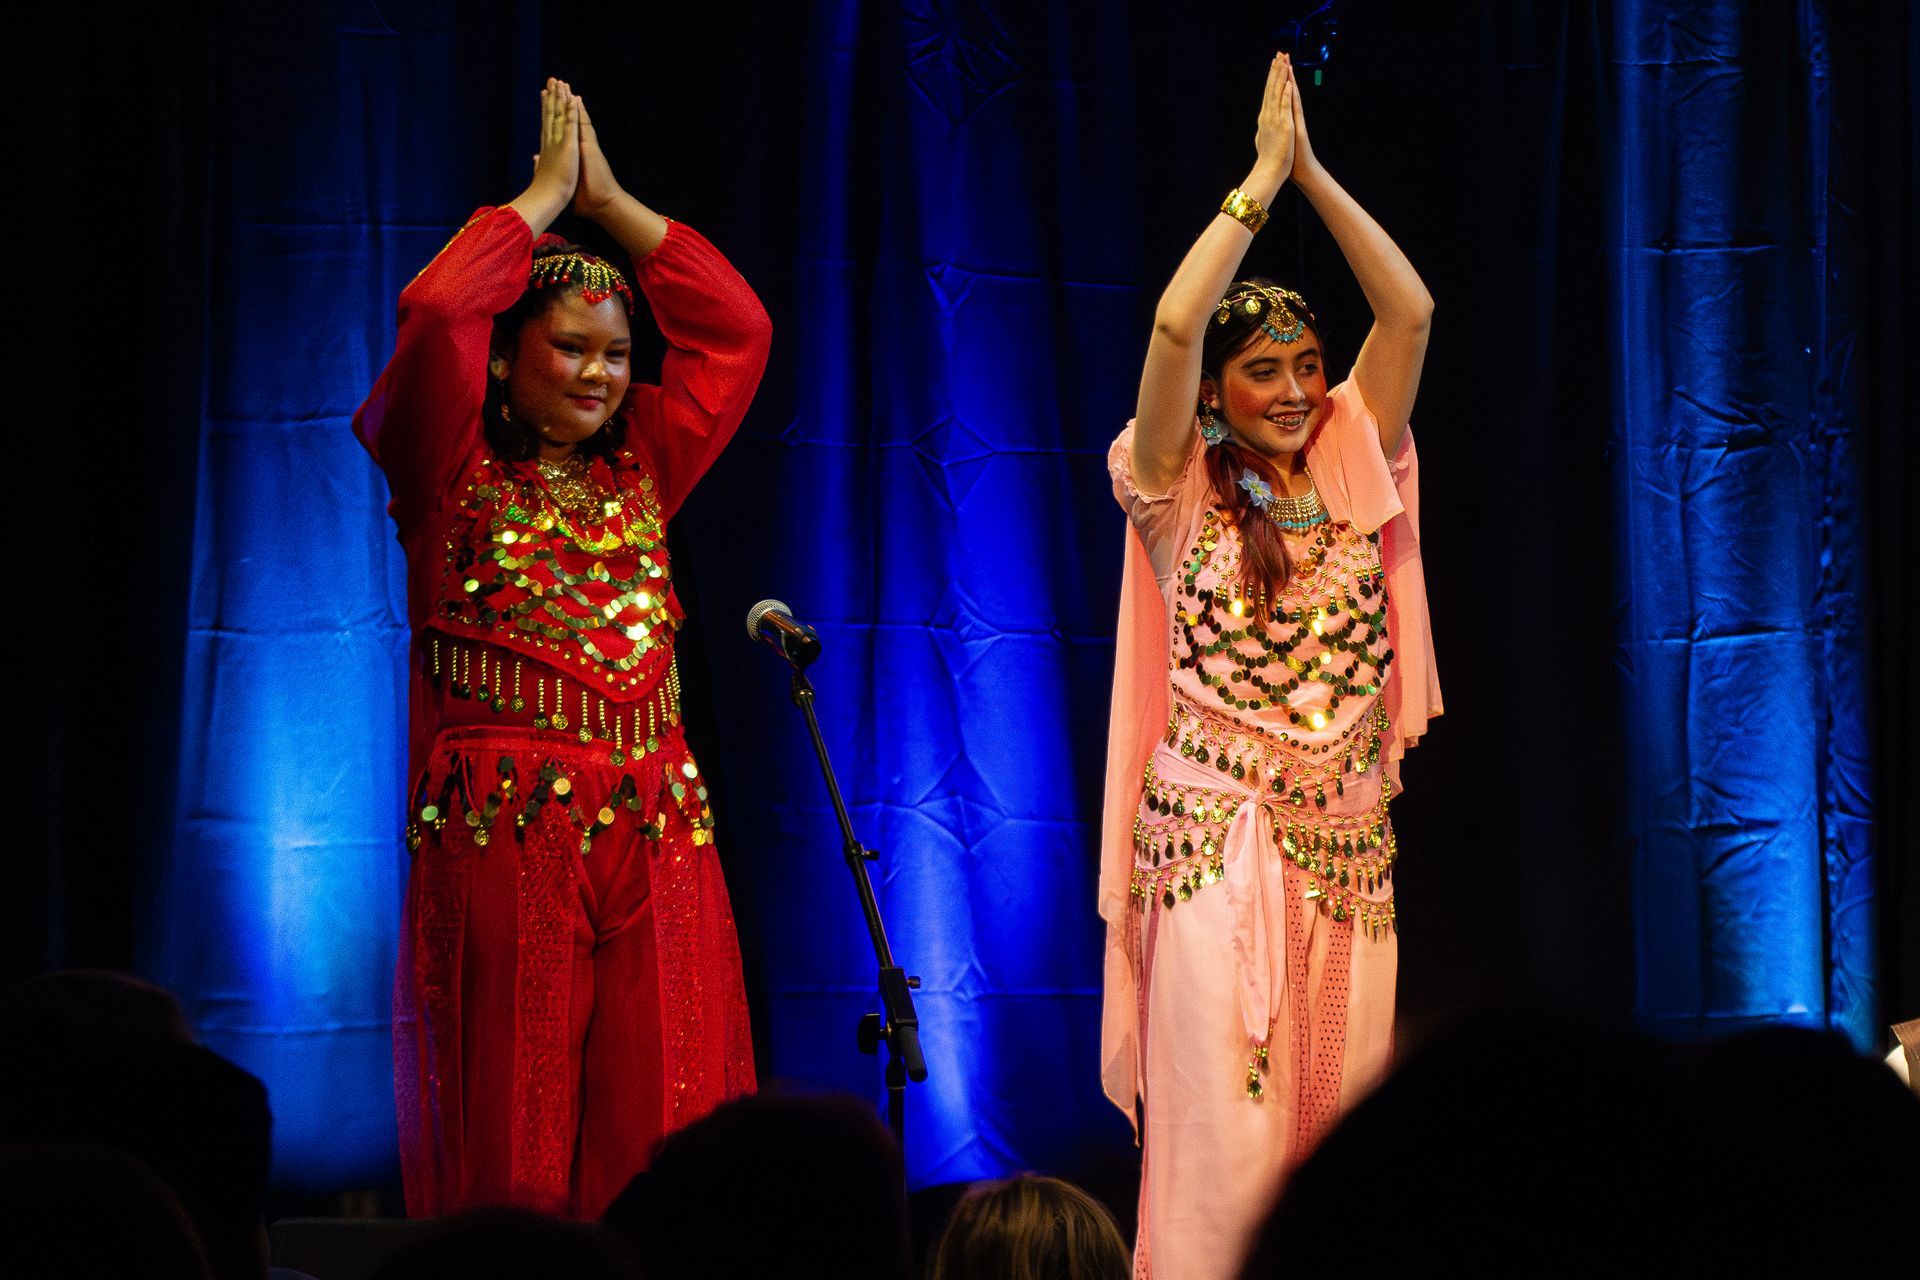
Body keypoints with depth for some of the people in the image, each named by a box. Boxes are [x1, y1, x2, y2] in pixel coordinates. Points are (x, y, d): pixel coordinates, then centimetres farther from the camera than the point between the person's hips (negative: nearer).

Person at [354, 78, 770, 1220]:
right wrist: (547, 197, 2)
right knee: (513, 1135, -5)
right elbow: (436, 312, -11)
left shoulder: (639, 471, 17)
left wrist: (609, 202, 12)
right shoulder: (457, 473, 5)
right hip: (502, 825, -4)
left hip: (654, 829, 4)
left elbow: (738, 327, 14)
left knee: (658, 1124, -3)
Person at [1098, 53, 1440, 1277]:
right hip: (1217, 838, -4)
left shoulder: (1354, 470, 10)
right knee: (1227, 1127, -9)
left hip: (1348, 841, 4)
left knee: (1338, 1106, 4)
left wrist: (1311, 172, -3)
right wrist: (1260, 181, -9)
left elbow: (1411, 310, 1)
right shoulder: (1182, 489, 0)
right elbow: (1174, 325, -14)